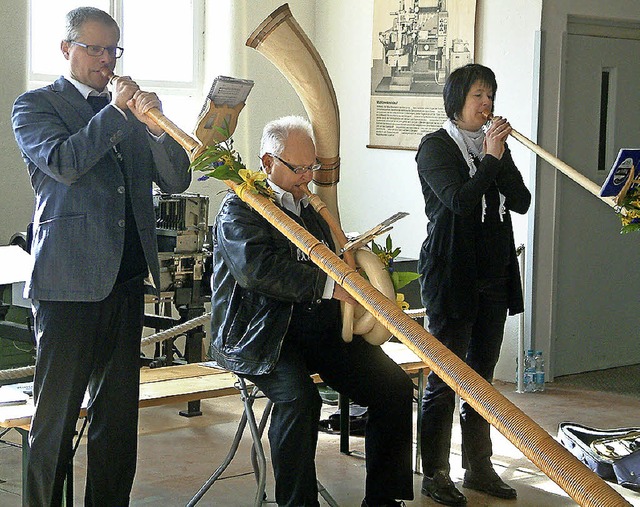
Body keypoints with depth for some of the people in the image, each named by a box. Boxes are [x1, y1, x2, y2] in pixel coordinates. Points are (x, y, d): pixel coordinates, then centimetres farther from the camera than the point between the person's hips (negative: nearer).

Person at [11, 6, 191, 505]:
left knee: (119, 413, 11)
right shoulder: (36, 106, 3)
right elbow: (63, 162, -17)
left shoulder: (126, 107, 17)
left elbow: (176, 180, 8)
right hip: (70, 281, -5)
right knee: (56, 417, -1)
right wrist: (117, 112, -13)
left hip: (127, 279, 6)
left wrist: (154, 125, -9)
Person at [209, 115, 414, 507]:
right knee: (299, 397, -33)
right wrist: (329, 286, -23)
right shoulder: (239, 208, -2)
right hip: (263, 334, -7)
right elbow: (257, 268, -20)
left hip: (323, 325, 7)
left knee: (395, 387, -9)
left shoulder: (310, 204, 22)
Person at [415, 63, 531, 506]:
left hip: (494, 274, 6)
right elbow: (459, 200, -18)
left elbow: (522, 202, 3)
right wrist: (490, 160, -15)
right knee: (445, 377, -3)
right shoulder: (436, 146, -4)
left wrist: (500, 157, -9)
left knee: (482, 374, 11)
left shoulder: (495, 143, 13)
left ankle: (479, 467, 20)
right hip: (451, 273, -6)